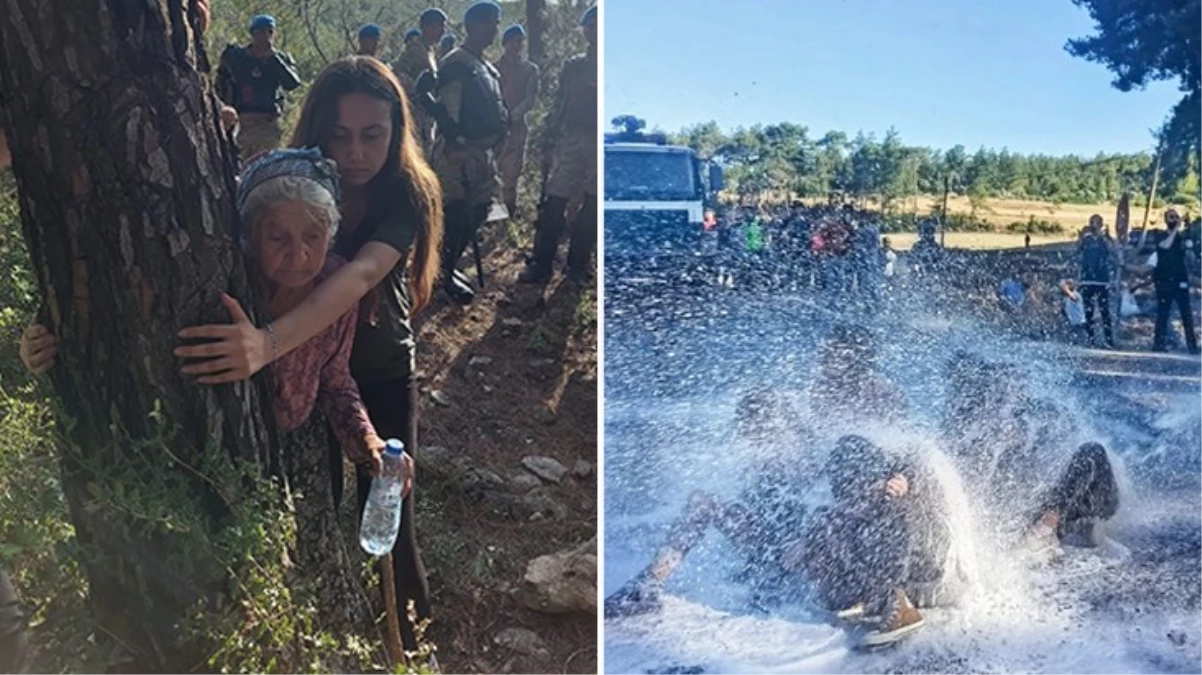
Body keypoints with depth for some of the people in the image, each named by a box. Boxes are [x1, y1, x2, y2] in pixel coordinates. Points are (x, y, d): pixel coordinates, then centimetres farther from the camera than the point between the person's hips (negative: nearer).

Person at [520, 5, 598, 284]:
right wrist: (548, 146, 6)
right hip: (571, 140, 1)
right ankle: (541, 264, -2)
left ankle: (577, 264, 14)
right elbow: (558, 107, 12)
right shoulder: (573, 66, 12)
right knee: (554, 203, -5)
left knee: (592, 207, 3)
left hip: (596, 143, -1)